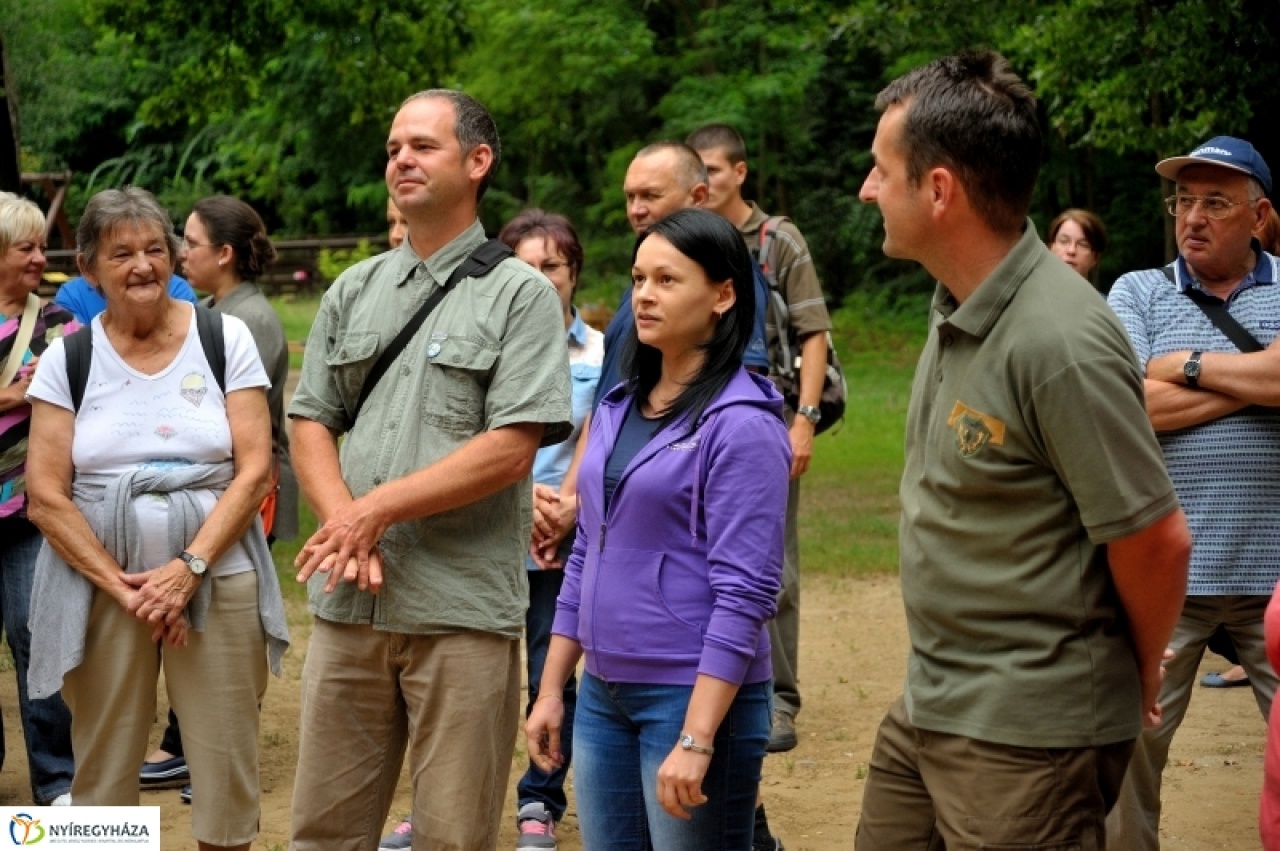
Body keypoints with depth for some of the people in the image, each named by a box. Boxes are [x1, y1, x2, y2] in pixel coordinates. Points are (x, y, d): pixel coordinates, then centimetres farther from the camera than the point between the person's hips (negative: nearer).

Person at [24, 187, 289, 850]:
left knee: (226, 765, -1)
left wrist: (190, 567, -13)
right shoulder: (68, 358, 4)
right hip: (100, 583, 0)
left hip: (217, 576, 0)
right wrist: (121, 585, -11)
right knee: (102, 766, 2)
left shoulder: (225, 339, 3)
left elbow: (255, 470, -3)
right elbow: (45, 494, -1)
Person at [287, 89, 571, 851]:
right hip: (349, 602, 5)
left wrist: (377, 510, -13)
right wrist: (345, 527, -9)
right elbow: (311, 424, 10)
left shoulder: (519, 295, -1)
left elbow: (511, 449, -10)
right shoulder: (354, 293, 15)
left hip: (464, 610, -5)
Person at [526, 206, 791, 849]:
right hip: (603, 696, 7)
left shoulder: (741, 423, -12)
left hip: (695, 695, -7)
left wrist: (696, 740, -22)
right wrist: (550, 691, 14)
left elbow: (743, 594, -17)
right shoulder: (618, 409, 10)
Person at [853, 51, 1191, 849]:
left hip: (1027, 734, -9)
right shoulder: (958, 307, 5)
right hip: (928, 707, 9)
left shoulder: (1058, 342, -24)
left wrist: (1140, 675, -4)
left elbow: (1155, 538, -20)